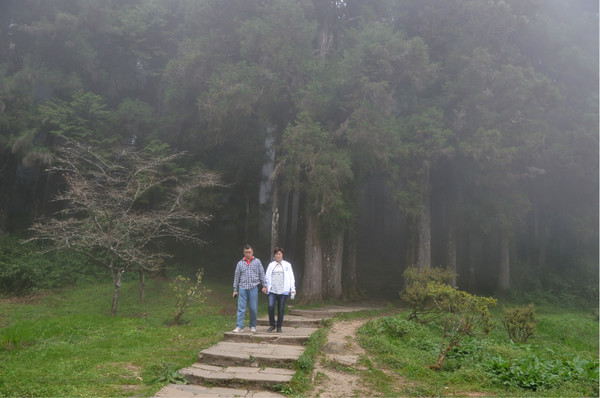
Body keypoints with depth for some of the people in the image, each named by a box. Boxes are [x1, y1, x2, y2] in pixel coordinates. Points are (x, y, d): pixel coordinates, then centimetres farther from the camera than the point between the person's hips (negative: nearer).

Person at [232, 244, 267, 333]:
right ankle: (239, 326, -1)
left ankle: (253, 326, 16)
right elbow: (236, 277, 13)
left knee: (253, 309, 3)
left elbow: (262, 274, 8)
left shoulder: (257, 262, 7)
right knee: (241, 308, -4)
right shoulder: (240, 263, 10)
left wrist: (264, 285, 1)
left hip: (253, 288, -1)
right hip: (243, 288, 1)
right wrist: (235, 290, 11)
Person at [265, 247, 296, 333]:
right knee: (271, 307, -14)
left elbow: (291, 277, 9)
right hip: (272, 290, 1)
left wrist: (293, 289, 1)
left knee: (281, 309, 1)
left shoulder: (287, 265, 11)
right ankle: (272, 325, 3)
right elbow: (267, 277, 15)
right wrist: (266, 286, 4)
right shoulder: (271, 265, 13)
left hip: (283, 291, -1)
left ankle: (279, 327, 13)